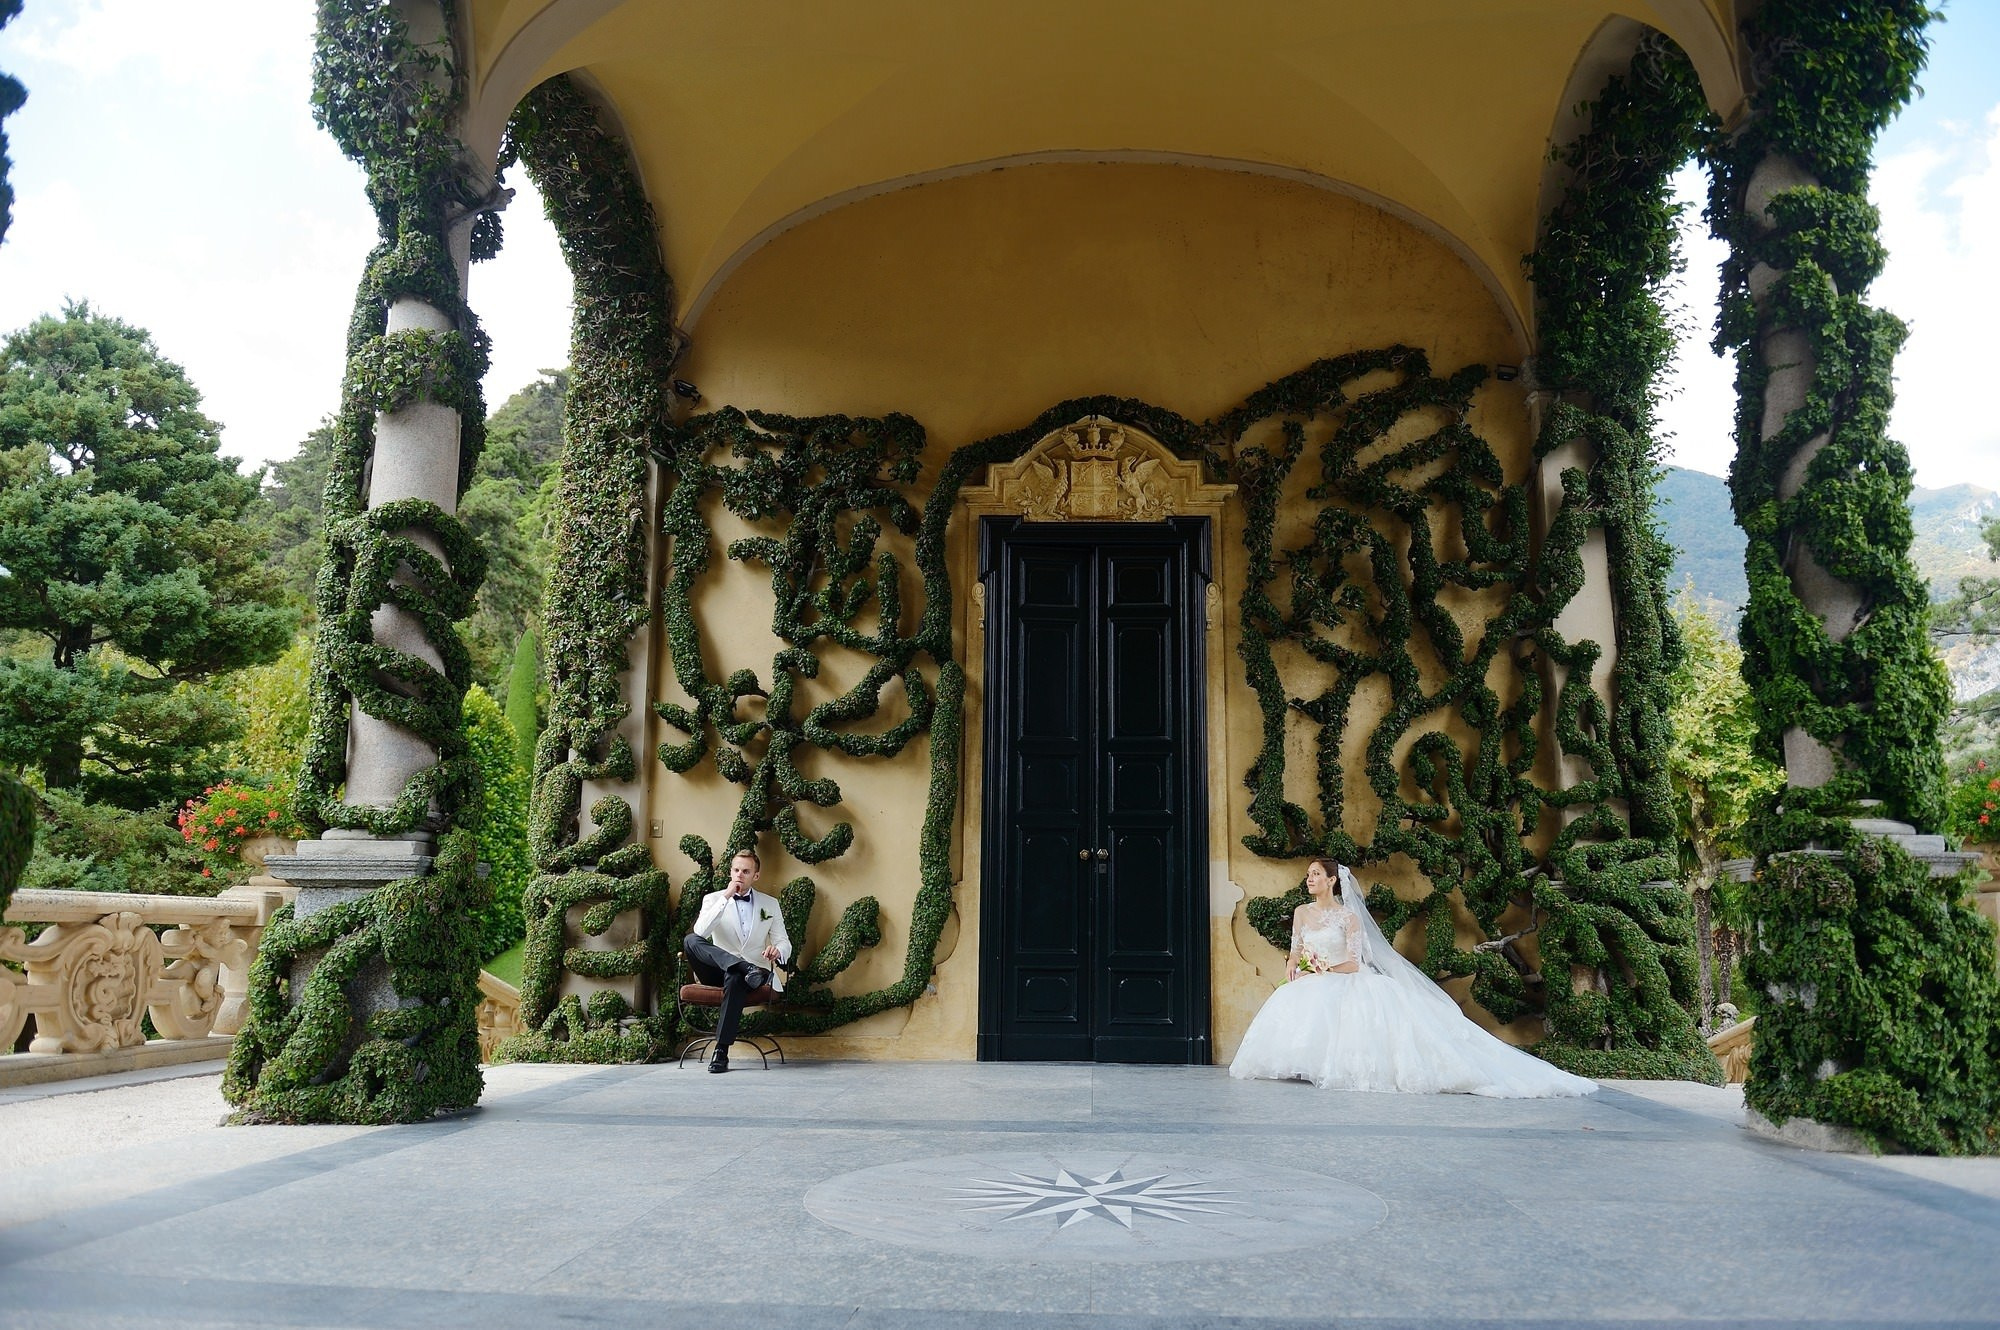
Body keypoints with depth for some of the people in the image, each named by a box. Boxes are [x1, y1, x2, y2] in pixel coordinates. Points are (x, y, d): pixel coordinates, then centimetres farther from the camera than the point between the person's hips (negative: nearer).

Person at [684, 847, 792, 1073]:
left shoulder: (770, 904, 14)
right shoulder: (713, 899, 9)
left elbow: (784, 943, 8)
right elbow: (700, 932, -10)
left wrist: (777, 951, -18)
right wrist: (726, 897, -14)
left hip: (755, 971, -1)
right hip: (718, 971, 1)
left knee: (735, 978, -38)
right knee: (690, 940, -27)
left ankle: (722, 1051, -34)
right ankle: (746, 968, -38)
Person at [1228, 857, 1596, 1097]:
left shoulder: (1348, 917, -4)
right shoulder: (1301, 913, 11)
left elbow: (1352, 964, -9)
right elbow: (1295, 953, 14)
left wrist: (1320, 972, -15)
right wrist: (1292, 969, -8)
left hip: (1349, 985, -3)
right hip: (1314, 987, 3)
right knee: (1293, 1008, -25)